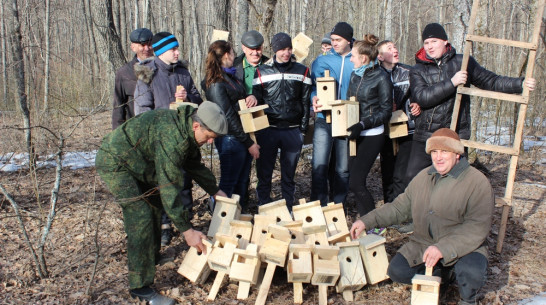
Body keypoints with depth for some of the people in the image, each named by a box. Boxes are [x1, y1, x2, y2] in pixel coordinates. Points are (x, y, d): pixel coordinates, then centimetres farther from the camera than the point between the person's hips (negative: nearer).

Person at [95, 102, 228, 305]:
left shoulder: (185, 129, -1)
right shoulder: (172, 137, -32)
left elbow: (194, 164, 16)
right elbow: (169, 187, -32)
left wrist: (214, 191, 21)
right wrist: (186, 230, -29)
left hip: (135, 163, 11)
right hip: (114, 163, -11)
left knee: (154, 205, 18)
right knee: (141, 220, -16)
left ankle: (152, 257, 36)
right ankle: (140, 288, -9)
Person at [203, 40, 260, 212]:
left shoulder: (231, 76, 12)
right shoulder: (216, 84, -15)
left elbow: (239, 99, 22)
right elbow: (228, 117, -17)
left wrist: (250, 97, -3)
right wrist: (249, 143, -15)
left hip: (244, 136, 9)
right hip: (231, 139, -9)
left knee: (242, 181, 17)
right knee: (229, 184, 3)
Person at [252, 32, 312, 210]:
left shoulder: (302, 71, 7)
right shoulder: (262, 72, 4)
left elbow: (305, 102, 8)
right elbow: (256, 102, 5)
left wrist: (303, 128, 2)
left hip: (293, 131, 1)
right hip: (267, 131, -1)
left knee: (289, 175, 9)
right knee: (264, 173, 5)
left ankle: (288, 210, 20)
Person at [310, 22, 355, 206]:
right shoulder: (321, 61, 8)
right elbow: (314, 86, 9)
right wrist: (314, 98, -14)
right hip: (324, 120, 0)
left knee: (343, 169, 8)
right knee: (319, 166, -8)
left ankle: (338, 206, 21)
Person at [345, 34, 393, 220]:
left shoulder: (381, 78, -9)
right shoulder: (355, 75, 10)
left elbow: (386, 112, -11)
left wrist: (363, 124, -20)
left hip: (372, 136, -7)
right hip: (355, 135, 7)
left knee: (355, 183, -12)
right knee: (355, 180, 7)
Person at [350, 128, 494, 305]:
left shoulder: (478, 183, -14)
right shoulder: (423, 177, 6)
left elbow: (477, 227, -23)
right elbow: (400, 207, 12)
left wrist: (443, 248, -33)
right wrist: (367, 221, 3)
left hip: (463, 247, -5)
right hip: (423, 244, 5)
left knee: (471, 273, -34)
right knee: (397, 271, -12)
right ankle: (442, 273, 15)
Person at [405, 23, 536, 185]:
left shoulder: (463, 62, 7)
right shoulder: (418, 71, 5)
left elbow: (491, 81, 12)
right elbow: (421, 96, -13)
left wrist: (521, 83, 1)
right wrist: (451, 83, -17)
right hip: (424, 137, 1)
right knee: (412, 177, 3)